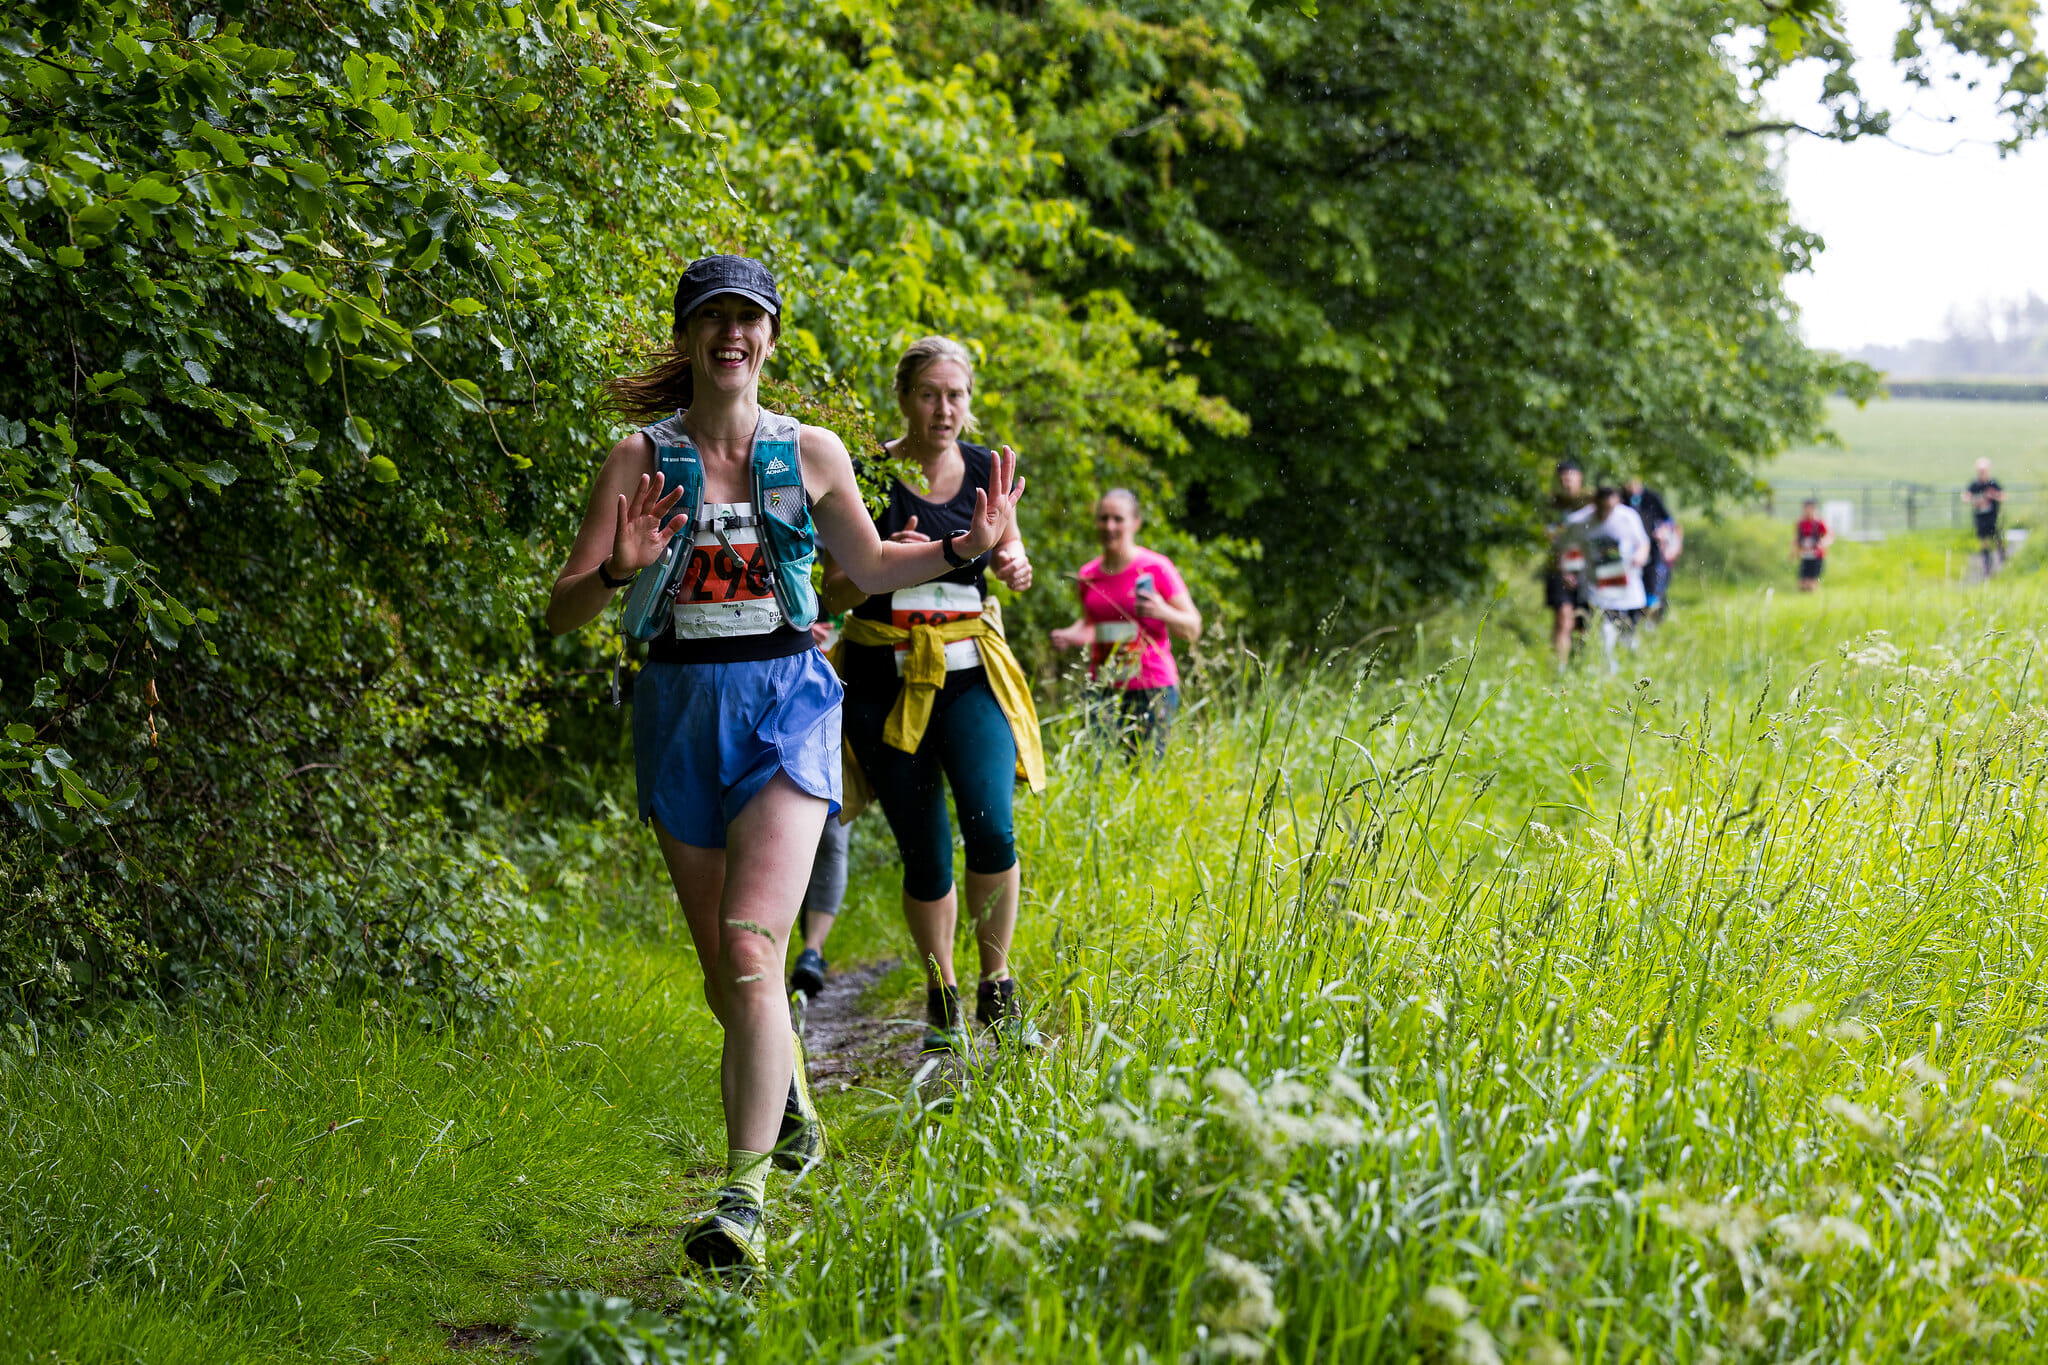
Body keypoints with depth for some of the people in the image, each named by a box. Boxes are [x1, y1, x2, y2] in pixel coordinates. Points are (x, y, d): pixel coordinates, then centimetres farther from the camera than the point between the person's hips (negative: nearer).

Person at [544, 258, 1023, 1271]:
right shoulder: (641, 458, 0)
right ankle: (792, 1117, 40)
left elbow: (868, 567, 21)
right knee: (721, 970, 10)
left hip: (784, 703, -1)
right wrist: (620, 572, -23)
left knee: (750, 945, -19)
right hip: (680, 708, 2)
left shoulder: (811, 454, 4)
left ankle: (745, 1197, -24)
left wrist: (966, 547, 6)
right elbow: (561, 612, -2)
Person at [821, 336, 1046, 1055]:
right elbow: (836, 592, -3)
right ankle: (941, 998, 23)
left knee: (991, 828, -18)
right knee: (925, 854, 1)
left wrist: (1015, 567, -5)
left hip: (971, 673, 2)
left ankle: (996, 991, 0)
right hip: (888, 679, -1)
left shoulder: (986, 468, 3)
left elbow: (1008, 551, 18)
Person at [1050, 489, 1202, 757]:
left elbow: (1193, 629, -1)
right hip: (1103, 689, 4)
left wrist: (1162, 612, -19)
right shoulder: (1088, 574, 9)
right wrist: (1071, 636, 6)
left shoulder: (1156, 568, -4)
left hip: (1151, 689, -4)